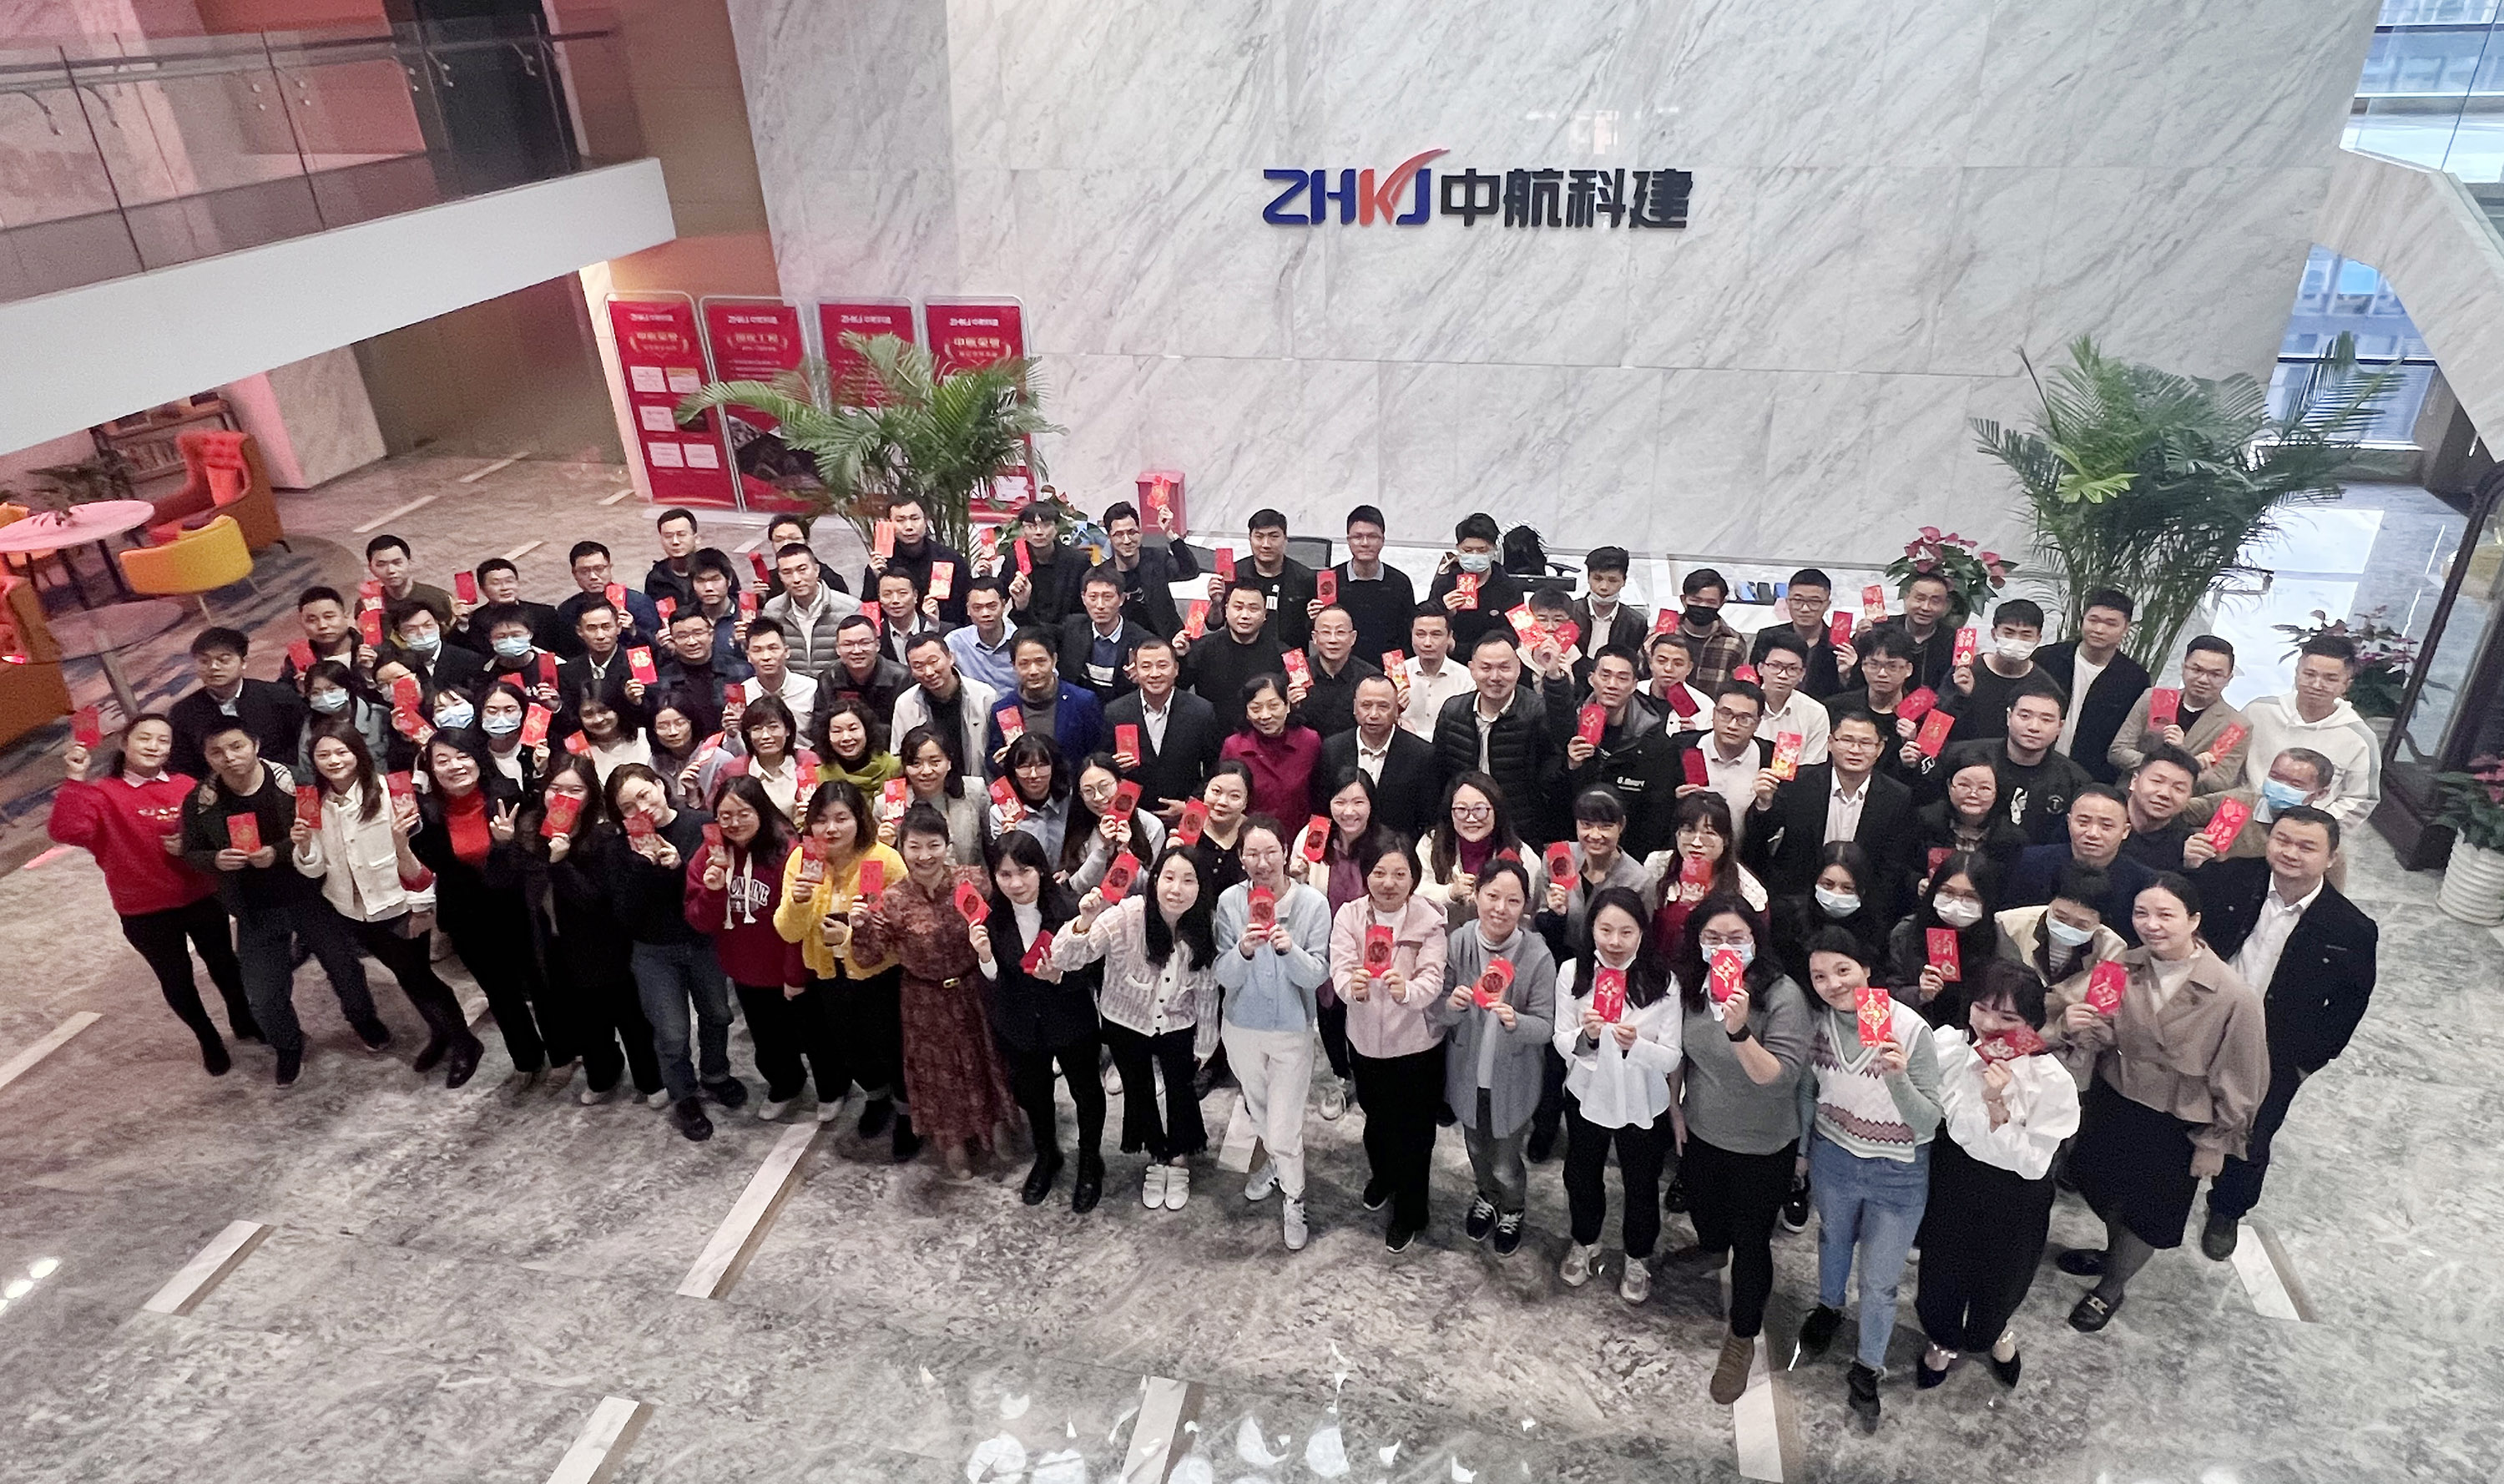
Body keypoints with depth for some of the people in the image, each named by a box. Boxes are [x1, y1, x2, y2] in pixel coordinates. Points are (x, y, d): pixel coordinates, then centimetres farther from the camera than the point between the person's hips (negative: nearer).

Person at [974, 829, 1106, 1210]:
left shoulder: (1070, 909, -28)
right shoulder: (989, 916, -17)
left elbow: (1092, 971, -17)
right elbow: (992, 985, -13)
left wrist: (1059, 976, -36)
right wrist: (985, 958, -33)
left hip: (1072, 1023, -3)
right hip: (1019, 1027, 3)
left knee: (1086, 1090, 21)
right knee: (1032, 1092, 26)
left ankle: (1090, 1162, 49)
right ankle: (1046, 1156, 56)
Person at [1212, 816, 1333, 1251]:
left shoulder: (1312, 902, -18)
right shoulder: (1230, 901, -14)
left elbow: (1317, 977, -18)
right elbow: (1224, 977, -14)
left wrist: (1289, 949, -37)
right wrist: (1243, 951, -34)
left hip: (1292, 1029, -3)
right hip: (1242, 1027, 3)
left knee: (1284, 1127, 0)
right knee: (1258, 1110, 25)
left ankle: (1293, 1199, 28)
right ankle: (1273, 1160, 55)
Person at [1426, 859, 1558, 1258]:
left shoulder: (1538, 956, -23)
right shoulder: (1457, 943, -16)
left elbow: (1545, 1026, -17)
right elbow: (1433, 1014, -9)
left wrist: (1515, 1022, -38)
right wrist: (1450, 1004, -32)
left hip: (1512, 1079, -3)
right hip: (1467, 1072, 3)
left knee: (1505, 1164, 12)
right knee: (1476, 1149, 27)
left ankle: (1513, 1210, 46)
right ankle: (1486, 1196, 59)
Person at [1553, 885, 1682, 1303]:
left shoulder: (1662, 983, -19)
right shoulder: (1573, 972, -15)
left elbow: (1671, 1058, -15)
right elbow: (1562, 1044, -9)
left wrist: (1635, 1044, -35)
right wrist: (1585, 1036, -31)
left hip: (1642, 1104, -2)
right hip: (1586, 1096, 2)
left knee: (1642, 1185, 19)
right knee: (1581, 1176, 24)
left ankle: (1638, 1259, 47)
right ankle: (1585, 1244, 52)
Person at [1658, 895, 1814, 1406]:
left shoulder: (1783, 994, -27)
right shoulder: (1689, 985, -11)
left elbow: (1781, 1077, -32)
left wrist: (1739, 1031, -48)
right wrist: (1675, 1110, 11)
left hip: (1761, 1147, -5)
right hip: (1700, 1133, 5)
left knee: (1750, 1241, 9)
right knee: (1701, 1205, 30)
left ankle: (1742, 1337, 32)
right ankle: (1711, 1248, 64)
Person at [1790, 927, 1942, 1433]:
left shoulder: (1911, 1029, -28)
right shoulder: (1817, 1022, -15)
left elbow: (1928, 1124, -24)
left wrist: (1899, 1078, -42)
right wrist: (1802, 1147, 14)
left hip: (1899, 1175, -3)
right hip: (1833, 1158, 3)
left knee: (1879, 1281, 11)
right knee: (1833, 1240, 29)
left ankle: (1866, 1370, 35)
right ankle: (1829, 1307, 58)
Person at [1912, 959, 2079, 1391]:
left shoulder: (2051, 1081, -26)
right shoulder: (1947, 1044, -19)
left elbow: (2033, 1164, -23)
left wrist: (1997, 1105, -34)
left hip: (2015, 1198, -2)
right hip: (1952, 1179, 2)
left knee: (2000, 1280, 23)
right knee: (1941, 1273, 21)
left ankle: (1994, 1332, 60)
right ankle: (1945, 1340, 54)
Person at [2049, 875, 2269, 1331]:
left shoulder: (2234, 997, -26)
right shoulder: (2122, 969, -17)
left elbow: (2239, 1083, -13)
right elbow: (2100, 1037, -6)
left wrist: (2214, 1144, -4)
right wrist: (2072, 1027, -29)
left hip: (2176, 1127, -3)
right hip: (2113, 1104, 3)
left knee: (2148, 1212, 19)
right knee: (2107, 1190, 26)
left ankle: (2114, 1285, 46)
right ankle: (2116, 1253, 57)